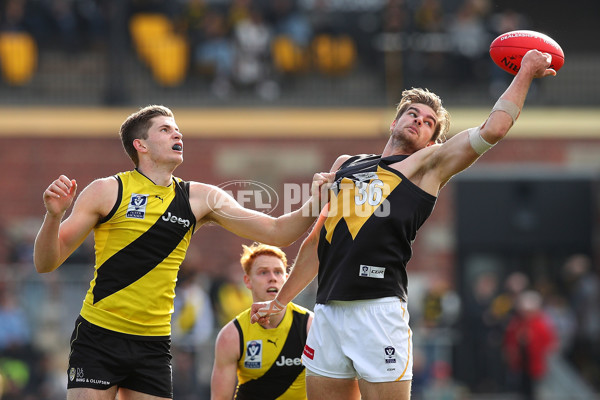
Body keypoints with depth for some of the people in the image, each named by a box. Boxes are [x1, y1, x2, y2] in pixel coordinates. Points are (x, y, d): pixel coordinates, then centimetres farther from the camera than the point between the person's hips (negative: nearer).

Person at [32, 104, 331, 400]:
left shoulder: (199, 199, 6)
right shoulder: (107, 192, -4)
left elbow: (276, 233, 8)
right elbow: (46, 262, -4)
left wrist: (314, 205, -9)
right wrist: (54, 216, -23)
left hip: (154, 344, 4)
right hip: (99, 339, -3)